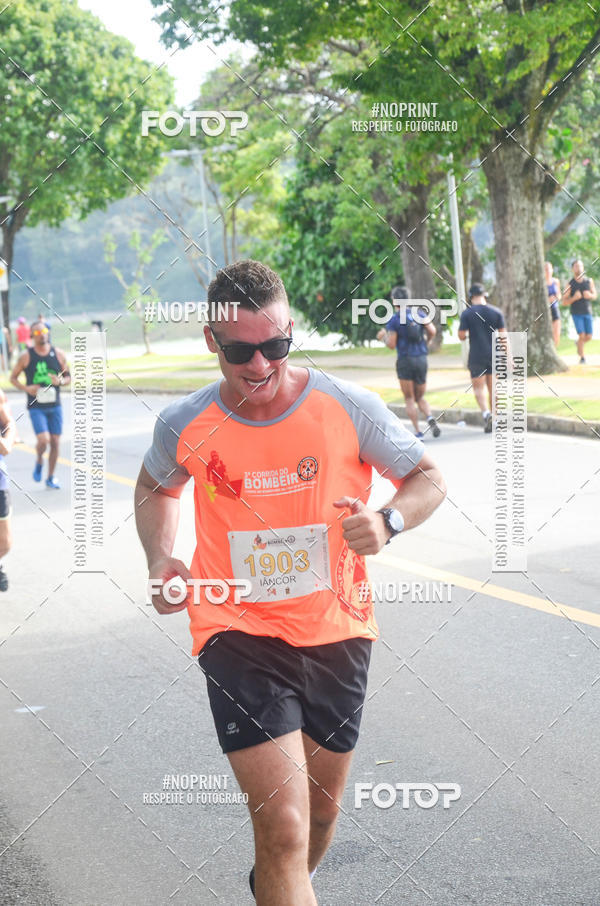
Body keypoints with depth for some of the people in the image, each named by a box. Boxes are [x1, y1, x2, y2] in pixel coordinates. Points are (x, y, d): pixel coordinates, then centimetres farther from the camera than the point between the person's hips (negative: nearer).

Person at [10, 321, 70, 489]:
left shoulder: (58, 354, 2)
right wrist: (26, 388, -13)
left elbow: (69, 377, 10)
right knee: (44, 440, -18)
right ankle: (39, 462, 14)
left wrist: (61, 381, -13)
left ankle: (50, 478, 19)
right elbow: (13, 378, 4)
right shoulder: (26, 356, -4)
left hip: (55, 406, 3)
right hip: (36, 406, -3)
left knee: (55, 442, 4)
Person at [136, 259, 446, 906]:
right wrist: (160, 560, -4)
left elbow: (429, 479, 1)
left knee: (320, 812, 21)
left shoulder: (348, 409, -11)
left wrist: (387, 521, -21)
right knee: (284, 824, -18)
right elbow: (156, 489, 15)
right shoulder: (185, 426, -7)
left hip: (335, 632, 2)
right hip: (238, 633, -2)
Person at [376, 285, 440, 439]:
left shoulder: (394, 319, -6)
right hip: (421, 358, 4)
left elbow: (392, 345, -9)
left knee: (409, 399, 5)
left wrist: (383, 336, 11)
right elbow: (432, 331, -4)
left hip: (405, 361, -4)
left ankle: (417, 431, -2)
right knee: (420, 398, 14)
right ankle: (430, 418, -14)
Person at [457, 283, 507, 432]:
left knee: (479, 387, 2)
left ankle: (486, 413, -22)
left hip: (476, 357, -3)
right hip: (494, 355, 3)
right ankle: (494, 419, 15)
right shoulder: (496, 312, 1)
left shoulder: (466, 314, -6)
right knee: (492, 387, 12)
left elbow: (461, 336, -8)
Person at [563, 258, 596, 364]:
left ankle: (579, 343, 33)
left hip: (587, 312, 3)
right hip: (576, 313, -3)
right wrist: (574, 298, -24)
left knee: (588, 337, 0)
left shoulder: (589, 281, -1)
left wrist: (589, 295, -14)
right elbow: (564, 302, -6)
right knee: (582, 335, -12)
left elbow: (594, 295, 10)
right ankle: (582, 358, 2)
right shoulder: (570, 284, -8)